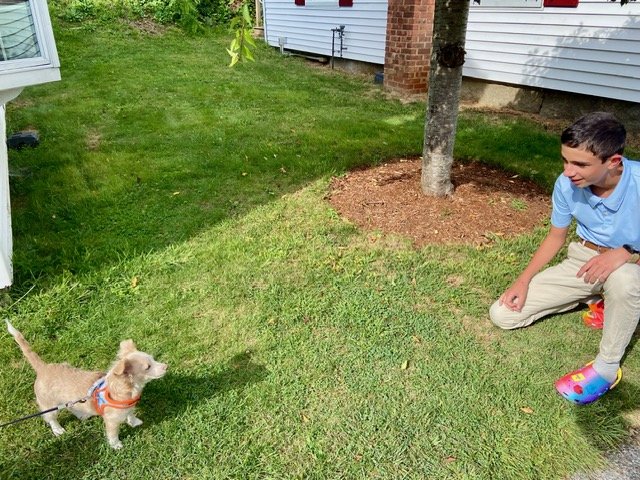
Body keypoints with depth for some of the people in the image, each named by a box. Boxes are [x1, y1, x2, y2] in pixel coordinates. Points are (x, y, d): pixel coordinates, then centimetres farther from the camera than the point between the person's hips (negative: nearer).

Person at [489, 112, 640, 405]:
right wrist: (523, 281, -8)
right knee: (502, 314, -6)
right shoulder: (566, 184, -16)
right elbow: (556, 237, 1)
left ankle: (607, 367, -17)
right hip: (583, 260, 4)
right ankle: (597, 298, 13)